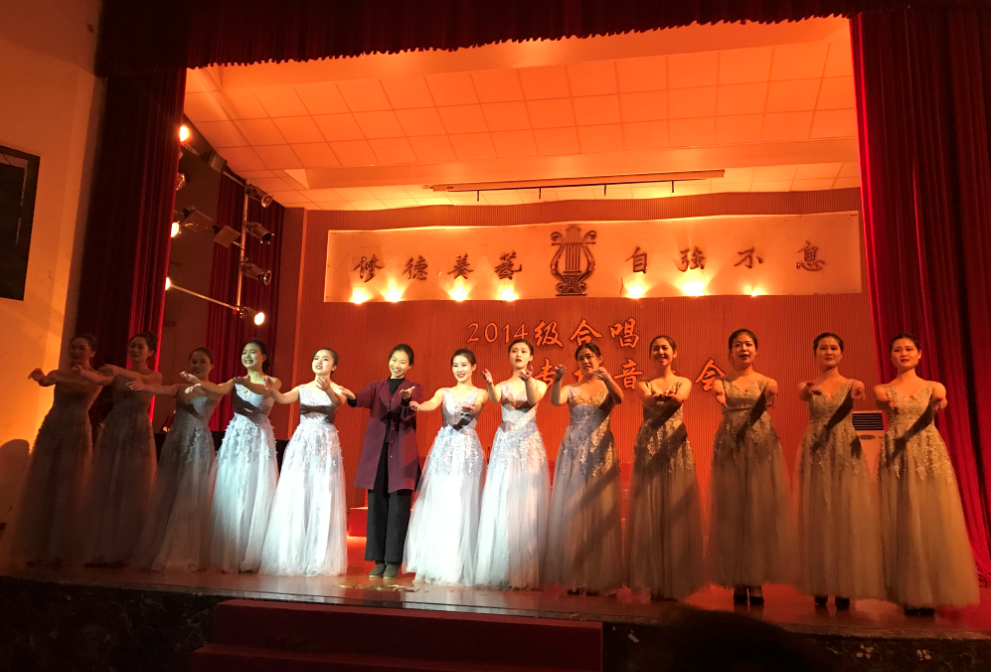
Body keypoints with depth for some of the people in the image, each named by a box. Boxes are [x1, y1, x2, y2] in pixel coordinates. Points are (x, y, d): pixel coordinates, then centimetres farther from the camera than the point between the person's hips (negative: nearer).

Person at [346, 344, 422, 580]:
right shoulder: (376, 386, 14)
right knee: (376, 507, 4)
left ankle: (393, 561, 5)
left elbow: (412, 409, -13)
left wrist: (407, 399, -36)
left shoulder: (414, 388, 7)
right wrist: (351, 397, -31)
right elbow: (364, 398, -8)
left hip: (402, 454, -2)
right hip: (376, 452, 3)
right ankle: (378, 560, 13)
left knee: (398, 507, -2)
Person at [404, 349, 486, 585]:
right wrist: (417, 406, -31)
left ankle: (459, 569, 1)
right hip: (443, 449, 3)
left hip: (468, 450, -3)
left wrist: (470, 410, -39)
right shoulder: (444, 392, 12)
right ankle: (434, 565, 9)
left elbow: (477, 408, -15)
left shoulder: (480, 394, 7)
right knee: (436, 506, 1)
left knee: (462, 508, -5)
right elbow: (432, 404, -8)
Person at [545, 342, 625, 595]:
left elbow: (619, 398, -16)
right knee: (571, 511, 1)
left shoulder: (607, 387, 7)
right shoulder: (571, 389, 9)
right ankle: (574, 577, 9)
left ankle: (599, 578, 7)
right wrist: (557, 380, -28)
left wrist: (608, 378, -33)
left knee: (600, 511, 0)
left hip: (601, 453, -1)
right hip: (574, 453, 1)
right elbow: (555, 401, -12)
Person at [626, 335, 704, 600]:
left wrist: (666, 396, -39)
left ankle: (674, 581, 8)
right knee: (648, 512, -1)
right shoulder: (644, 384, 10)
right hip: (649, 448, 0)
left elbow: (680, 398, -15)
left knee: (676, 512, -1)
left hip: (676, 448, 0)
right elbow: (648, 401, -14)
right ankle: (652, 578, 8)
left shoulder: (683, 382, 9)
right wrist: (659, 396, -38)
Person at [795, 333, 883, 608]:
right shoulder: (808, 386, 5)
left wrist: (858, 393, -44)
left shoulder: (853, 385, 5)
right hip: (816, 454, 0)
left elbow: (860, 393, -19)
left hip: (847, 453, 0)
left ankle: (844, 586, 9)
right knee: (818, 518, 2)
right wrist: (811, 388, -43)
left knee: (848, 516, 0)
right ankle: (820, 585, 11)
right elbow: (802, 395, -19)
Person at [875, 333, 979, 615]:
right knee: (903, 523, -3)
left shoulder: (934, 387, 9)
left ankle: (933, 591, 7)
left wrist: (936, 405, -38)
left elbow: (928, 415, -13)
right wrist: (888, 402, -42)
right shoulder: (883, 389, 7)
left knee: (934, 522, -2)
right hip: (897, 459, -1)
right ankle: (910, 594, 3)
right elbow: (882, 403, -17)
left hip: (931, 456, 1)